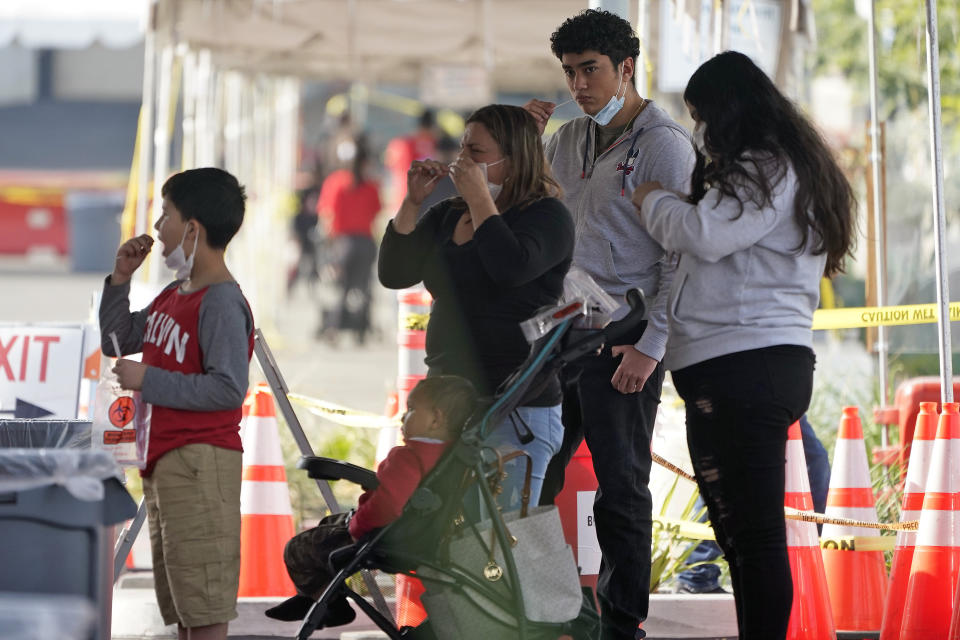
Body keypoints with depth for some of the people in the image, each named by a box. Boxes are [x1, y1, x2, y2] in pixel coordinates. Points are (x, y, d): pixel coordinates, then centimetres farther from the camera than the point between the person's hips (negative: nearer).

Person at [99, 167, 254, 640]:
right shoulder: (173, 296, 15)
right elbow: (116, 340, 26)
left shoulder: (221, 303, -15)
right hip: (161, 460, 10)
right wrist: (120, 279, 12)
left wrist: (147, 381, -17)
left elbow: (228, 388, -22)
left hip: (200, 461, -10)